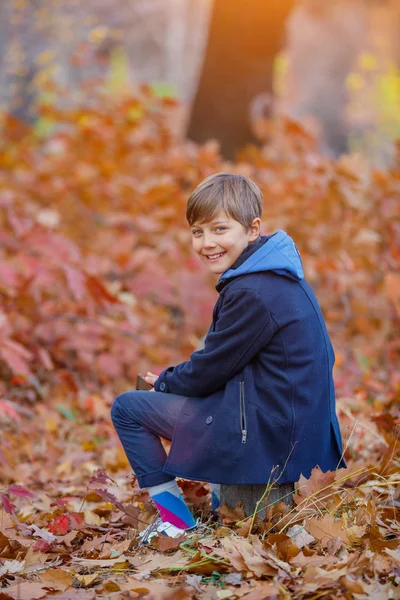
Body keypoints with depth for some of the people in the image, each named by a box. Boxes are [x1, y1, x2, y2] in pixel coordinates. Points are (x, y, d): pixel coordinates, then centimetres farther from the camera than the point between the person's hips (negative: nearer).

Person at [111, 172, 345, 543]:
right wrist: (174, 379, 11)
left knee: (127, 408, -3)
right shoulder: (281, 276, 9)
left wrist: (164, 382, 5)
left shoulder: (251, 294, -22)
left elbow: (211, 370, -14)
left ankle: (175, 518, 2)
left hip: (265, 434, -10)